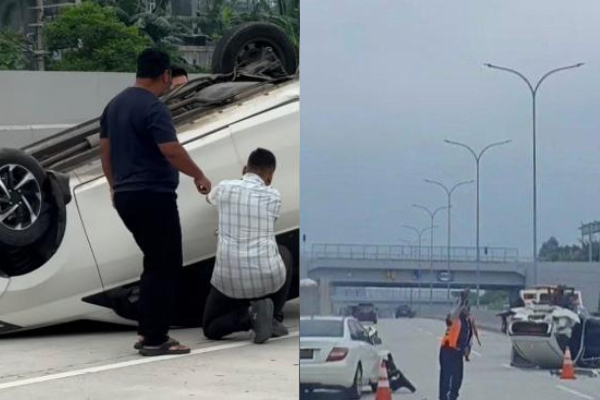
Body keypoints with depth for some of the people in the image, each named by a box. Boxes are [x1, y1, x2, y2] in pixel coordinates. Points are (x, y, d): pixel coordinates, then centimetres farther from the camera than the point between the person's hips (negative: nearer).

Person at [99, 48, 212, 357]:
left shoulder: (114, 105, 12)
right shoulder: (153, 108, -16)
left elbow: (105, 150, 18)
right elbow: (172, 151, -24)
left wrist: (115, 185, 27)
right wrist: (200, 176, -10)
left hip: (126, 197, 9)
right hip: (153, 198, -9)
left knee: (155, 264, 18)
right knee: (166, 267, -2)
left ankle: (147, 331, 18)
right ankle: (155, 340, 0)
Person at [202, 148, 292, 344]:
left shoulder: (224, 188, 8)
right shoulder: (273, 196, 3)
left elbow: (210, 197, 34)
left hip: (228, 279, 1)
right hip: (267, 277, -1)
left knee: (210, 329, 25)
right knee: (283, 253, 36)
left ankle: (249, 315, -6)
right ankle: (271, 316, 18)